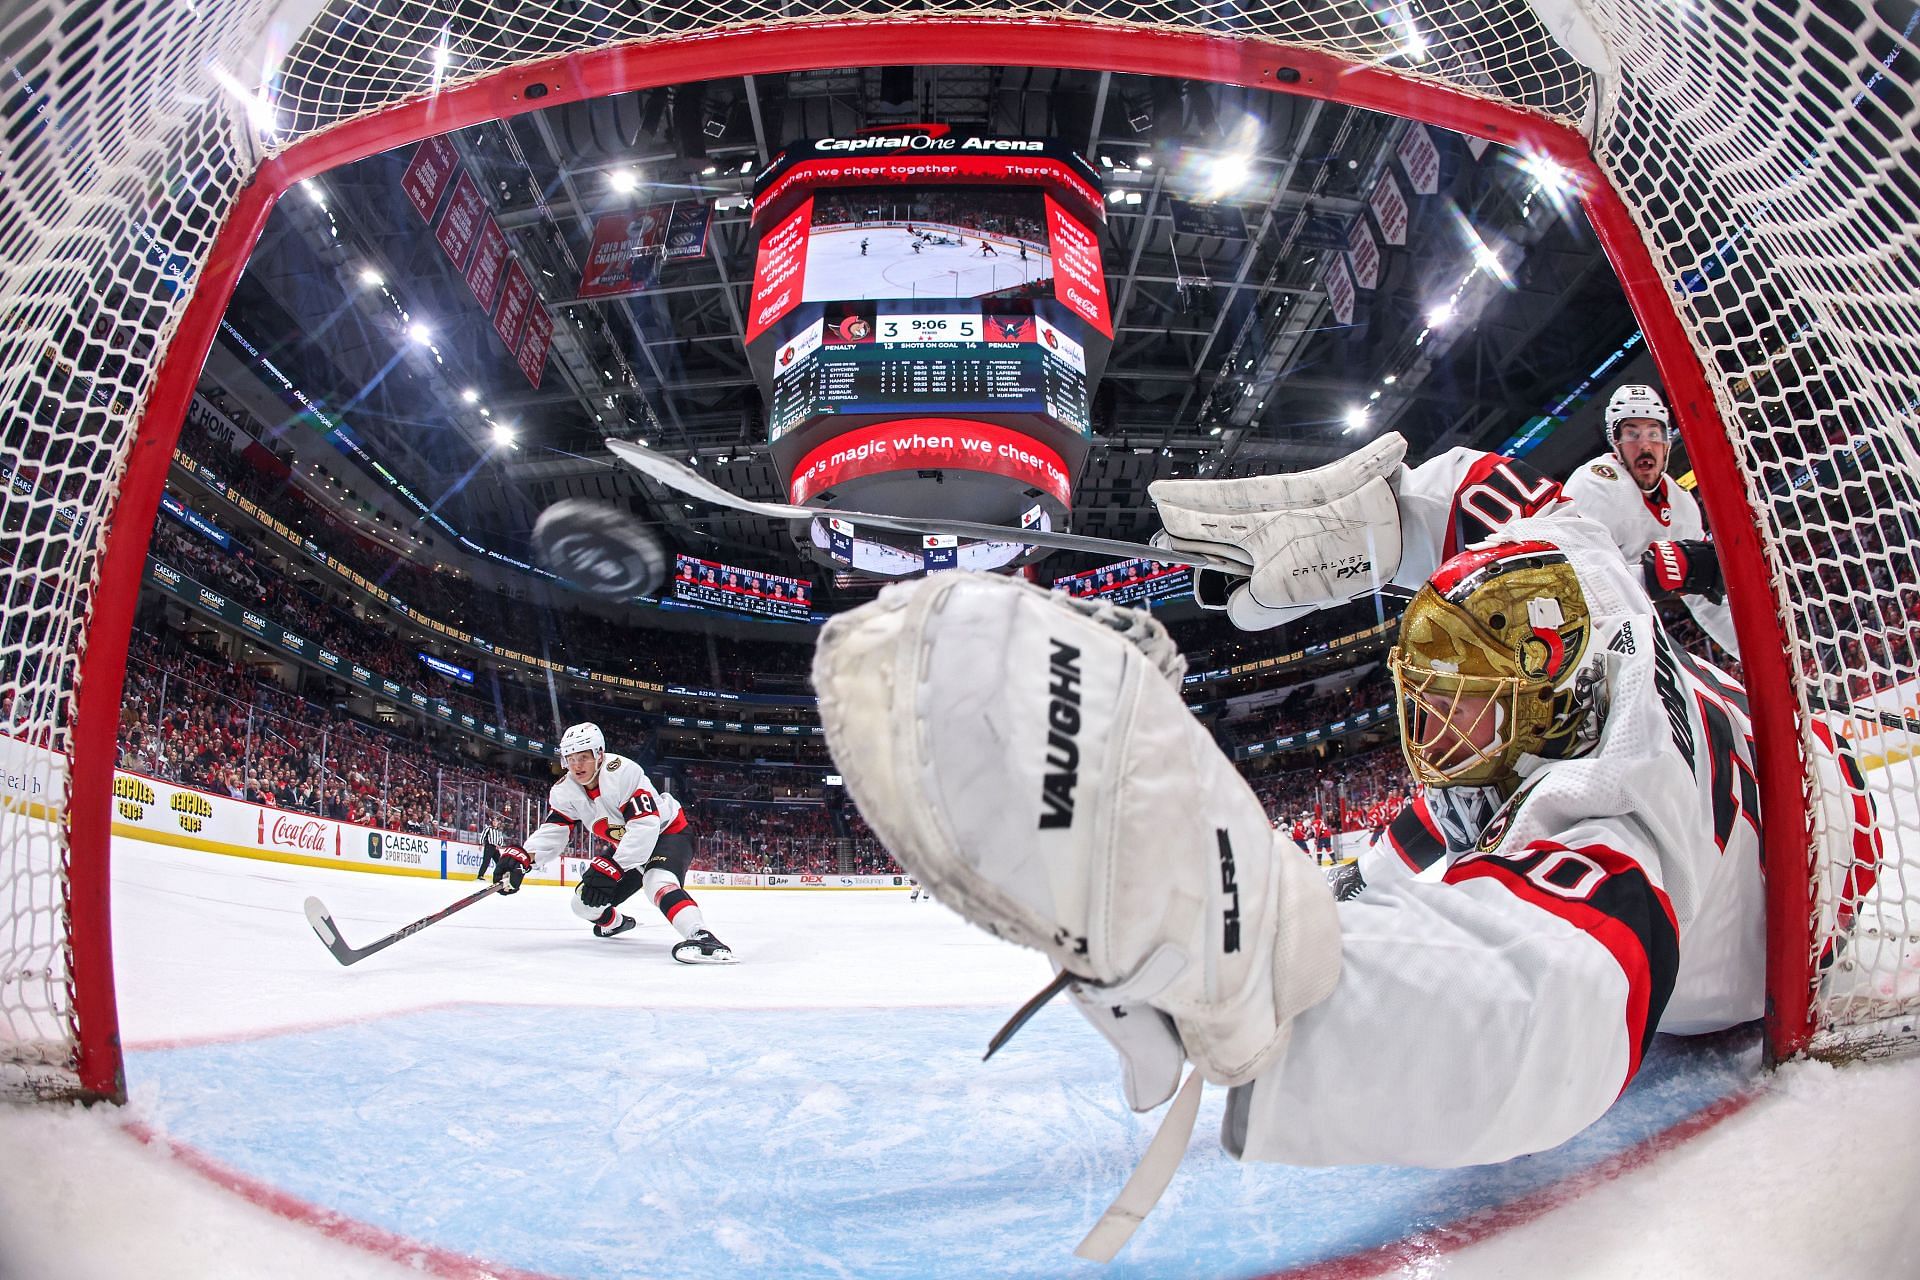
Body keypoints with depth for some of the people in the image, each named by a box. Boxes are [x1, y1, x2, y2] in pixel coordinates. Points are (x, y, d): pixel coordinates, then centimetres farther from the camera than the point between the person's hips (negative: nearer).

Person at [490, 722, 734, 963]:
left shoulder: (624, 772, -31)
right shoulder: (565, 791, -7)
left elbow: (645, 827, -36)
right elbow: (552, 832, -10)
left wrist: (611, 868, -41)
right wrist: (521, 857, -30)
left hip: (667, 832, -8)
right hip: (627, 844, 8)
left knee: (657, 880, -38)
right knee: (586, 903, 8)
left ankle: (702, 937, -53)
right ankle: (616, 922, 41)